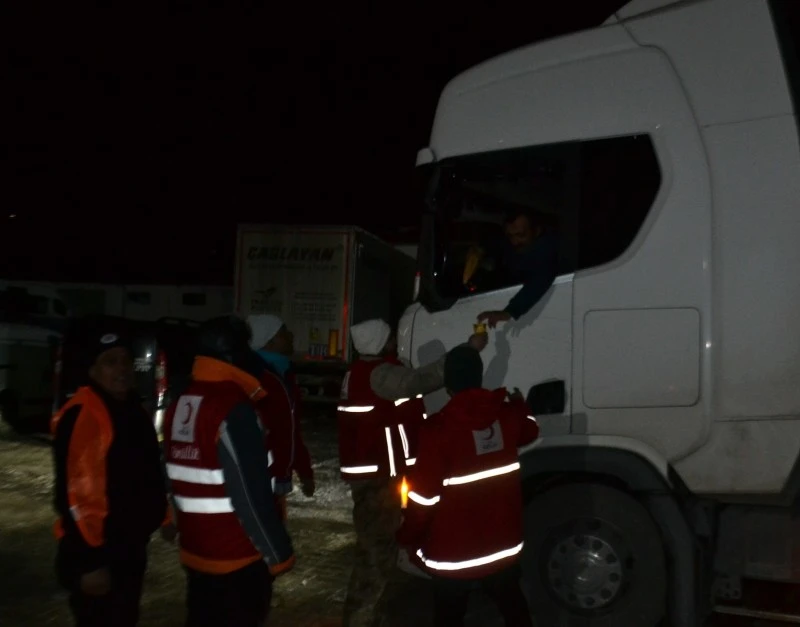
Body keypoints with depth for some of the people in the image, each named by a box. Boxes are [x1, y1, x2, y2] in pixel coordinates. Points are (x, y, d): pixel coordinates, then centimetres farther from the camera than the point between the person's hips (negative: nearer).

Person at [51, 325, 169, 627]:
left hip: (131, 547, 9)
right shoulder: (81, 416, -21)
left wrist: (161, 517, 17)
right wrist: (90, 561, -24)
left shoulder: (133, 409, 9)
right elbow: (75, 492, -24)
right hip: (96, 553, -9)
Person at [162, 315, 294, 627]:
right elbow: (252, 494, -23)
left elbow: (179, 483, 10)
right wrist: (277, 552, -14)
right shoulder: (233, 409, -22)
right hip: (238, 557, -8)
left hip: (195, 551, 8)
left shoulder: (179, 407, 4)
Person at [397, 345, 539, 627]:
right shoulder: (507, 415, -4)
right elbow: (530, 432, 23)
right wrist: (519, 403, 42)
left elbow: (424, 497, -18)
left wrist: (407, 538, -1)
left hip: (454, 553, -5)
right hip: (504, 545, 5)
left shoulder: (439, 427, -21)